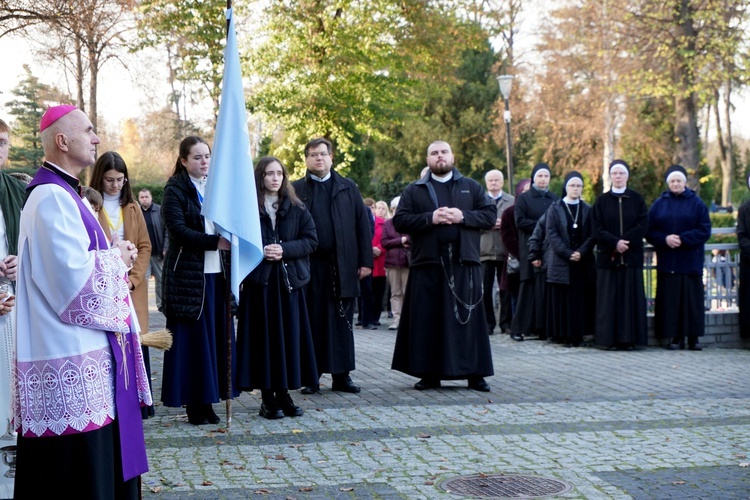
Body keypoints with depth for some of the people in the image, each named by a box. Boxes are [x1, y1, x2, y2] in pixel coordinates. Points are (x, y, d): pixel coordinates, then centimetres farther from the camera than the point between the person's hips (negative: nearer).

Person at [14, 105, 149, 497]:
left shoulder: (64, 193, 16)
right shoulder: (51, 198, -16)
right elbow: (74, 277, -24)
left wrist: (114, 255, 6)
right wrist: (117, 258, -7)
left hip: (82, 349, 11)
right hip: (71, 353, -11)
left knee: (99, 460, 15)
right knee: (80, 467, -4)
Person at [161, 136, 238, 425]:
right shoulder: (175, 190, -2)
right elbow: (178, 229, -14)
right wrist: (215, 242, -23)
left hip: (217, 273, 6)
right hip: (188, 274, -6)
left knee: (217, 337, 4)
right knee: (191, 339, -3)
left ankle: (207, 400, 11)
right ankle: (193, 403, 4)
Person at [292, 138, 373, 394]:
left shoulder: (348, 188, 11)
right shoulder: (296, 189, 6)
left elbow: (362, 225, 8)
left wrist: (365, 261, 1)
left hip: (342, 265, 1)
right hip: (309, 265, -1)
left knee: (342, 322, 5)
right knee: (312, 322, 3)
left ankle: (341, 375, 12)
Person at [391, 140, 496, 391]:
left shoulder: (471, 187, 13)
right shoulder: (414, 190, 10)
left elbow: (490, 214, 6)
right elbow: (400, 221, 1)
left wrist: (463, 216, -10)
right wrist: (430, 218, -12)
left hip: (464, 262, 0)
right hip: (428, 263, 0)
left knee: (468, 317, 1)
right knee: (428, 319, 0)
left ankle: (475, 373, 5)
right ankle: (430, 373, 6)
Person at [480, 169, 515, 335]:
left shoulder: (512, 201, 9)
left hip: (505, 251, 0)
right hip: (484, 251, 0)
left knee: (506, 289, 4)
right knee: (485, 289, 1)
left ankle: (506, 322, 11)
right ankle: (488, 323, 8)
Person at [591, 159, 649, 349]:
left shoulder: (637, 199, 8)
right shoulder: (602, 201, 7)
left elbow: (643, 226, -1)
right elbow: (597, 229, -1)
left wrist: (625, 242, -13)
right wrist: (615, 242, -15)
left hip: (632, 257, 0)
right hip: (607, 256, 0)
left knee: (631, 297, -1)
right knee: (609, 298, -1)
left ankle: (630, 338, 3)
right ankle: (608, 339, 1)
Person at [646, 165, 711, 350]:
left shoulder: (696, 203, 4)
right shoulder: (659, 204, 9)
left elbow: (705, 231, -2)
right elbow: (649, 231, 5)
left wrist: (682, 239, -14)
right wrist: (665, 239, -13)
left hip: (690, 261, -1)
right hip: (667, 262, 1)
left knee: (692, 299, -2)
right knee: (670, 300, -1)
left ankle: (693, 338, 4)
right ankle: (676, 337, 3)